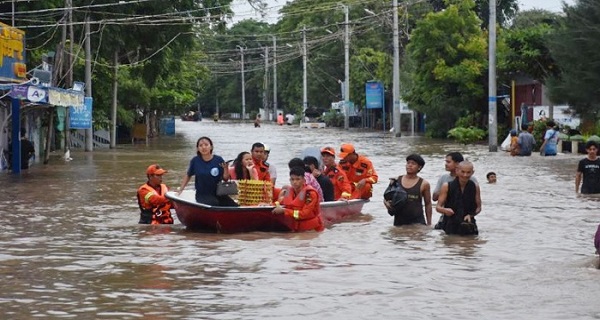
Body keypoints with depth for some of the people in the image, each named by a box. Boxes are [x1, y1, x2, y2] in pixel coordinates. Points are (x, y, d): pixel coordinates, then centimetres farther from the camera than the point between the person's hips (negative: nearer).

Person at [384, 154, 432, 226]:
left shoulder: (423, 184, 0)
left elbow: (428, 204, 7)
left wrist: (429, 224, 6)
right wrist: (387, 203, -10)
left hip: (417, 223, -3)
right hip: (399, 222, 3)